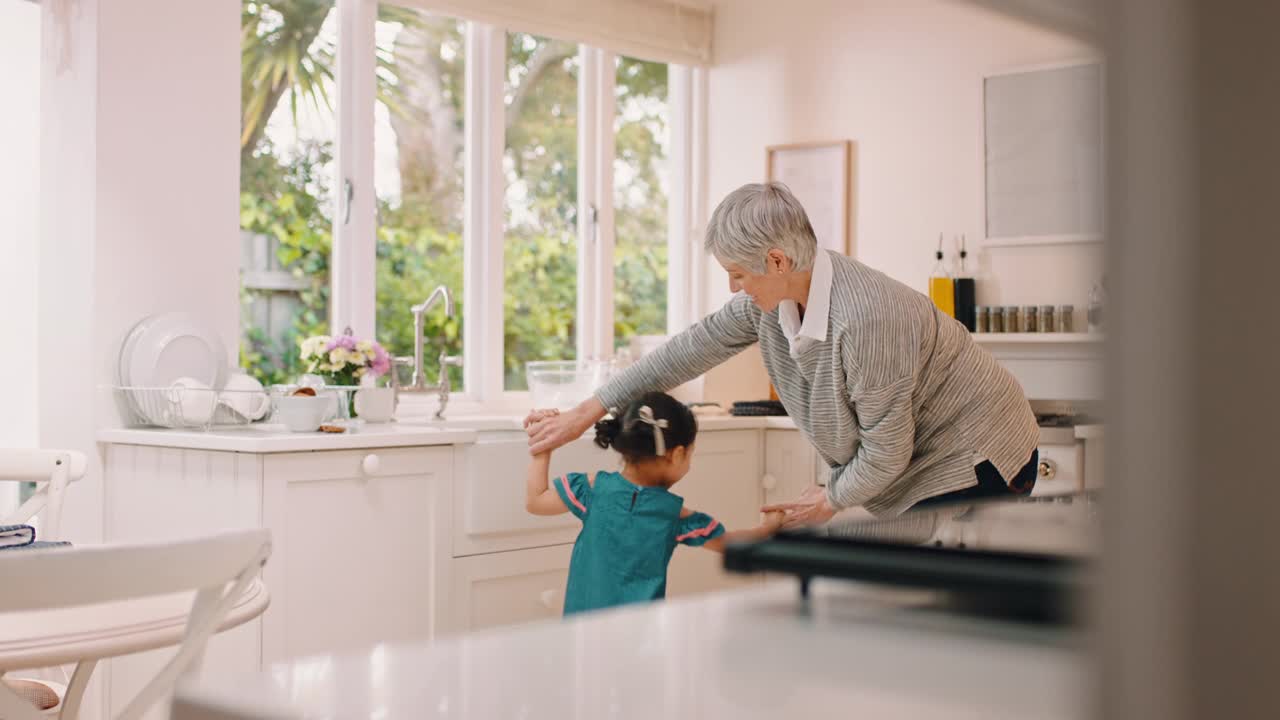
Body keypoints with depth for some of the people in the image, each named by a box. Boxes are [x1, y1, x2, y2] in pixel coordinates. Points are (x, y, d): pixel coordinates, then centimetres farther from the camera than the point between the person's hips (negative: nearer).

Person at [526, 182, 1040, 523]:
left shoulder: (865, 319, -33)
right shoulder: (770, 298, -6)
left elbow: (886, 449, -24)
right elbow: (695, 348, 2)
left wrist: (834, 499, -5)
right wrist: (585, 414, 4)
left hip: (973, 460, -8)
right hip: (909, 465, 8)